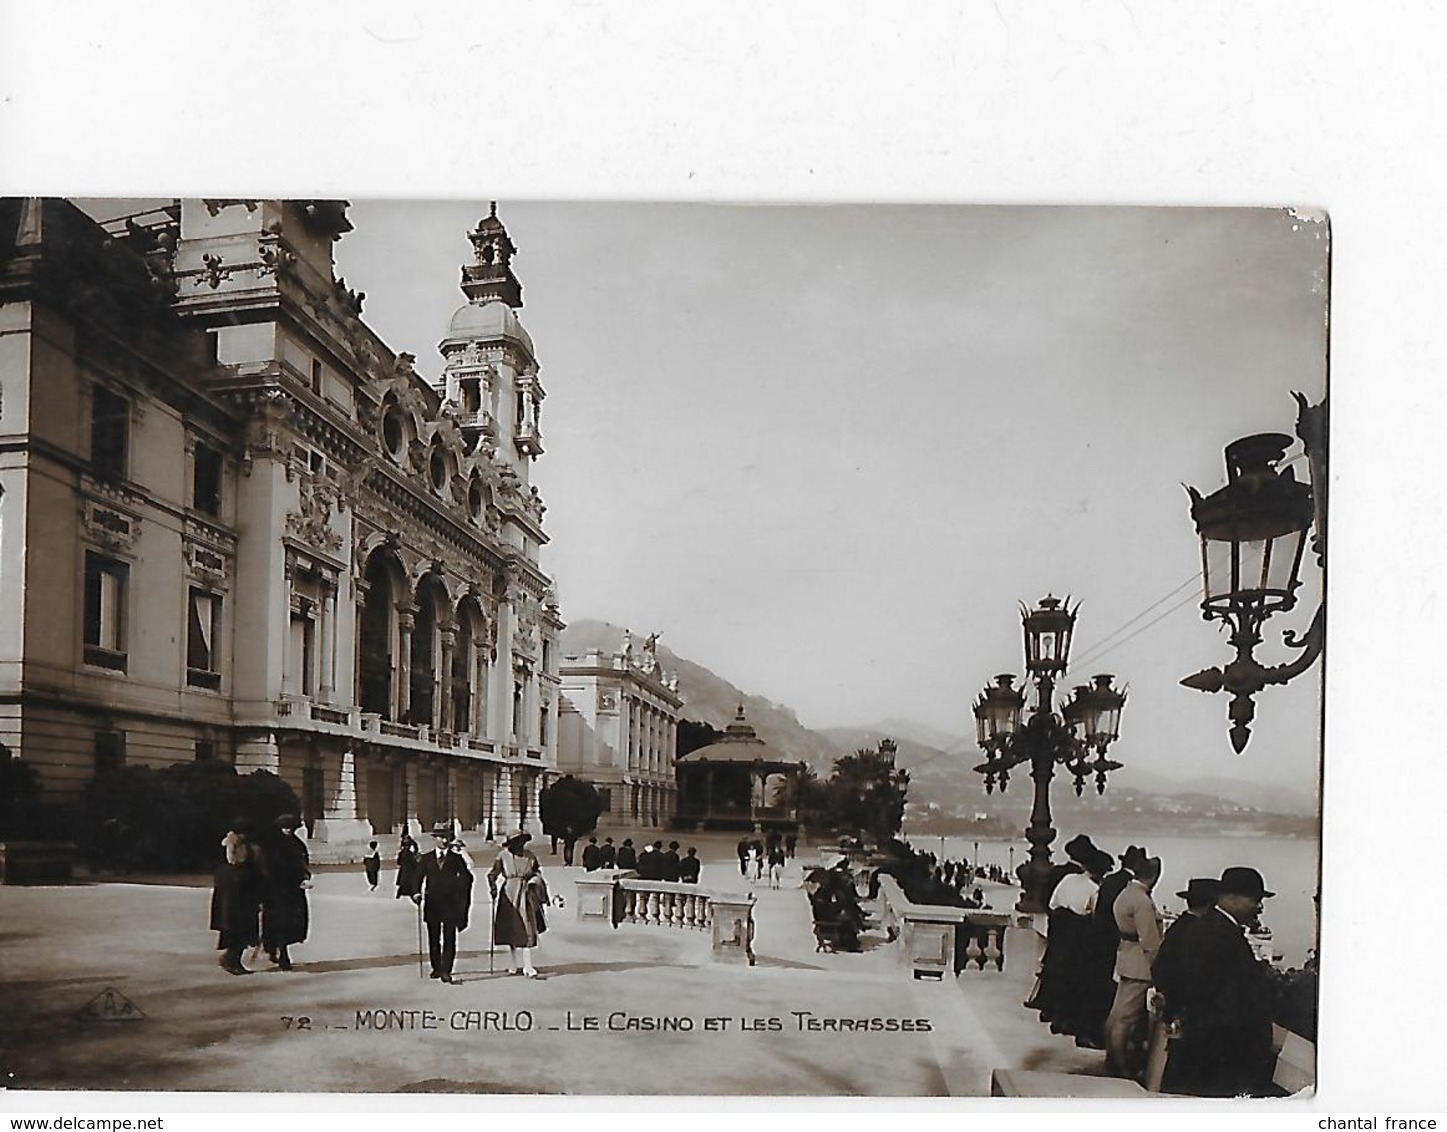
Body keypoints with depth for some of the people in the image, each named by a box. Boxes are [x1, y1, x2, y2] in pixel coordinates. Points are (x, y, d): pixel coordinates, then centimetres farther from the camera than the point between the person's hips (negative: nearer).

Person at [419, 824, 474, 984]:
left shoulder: (456, 857, 2)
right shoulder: (427, 859, 7)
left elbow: (466, 878, 1)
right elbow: (419, 877, 8)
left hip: (451, 904, -2)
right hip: (432, 903, 2)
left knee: (449, 939, -6)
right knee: (433, 939, 11)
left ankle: (446, 971, -7)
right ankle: (436, 968, 24)